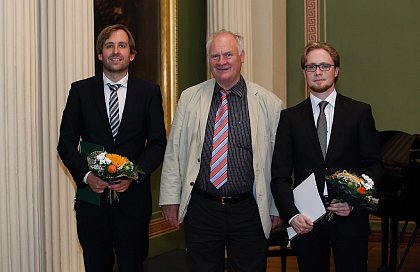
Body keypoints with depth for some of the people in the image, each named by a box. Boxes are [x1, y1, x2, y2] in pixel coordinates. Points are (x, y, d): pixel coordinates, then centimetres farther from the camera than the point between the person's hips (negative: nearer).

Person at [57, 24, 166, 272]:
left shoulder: (149, 92, 2)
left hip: (133, 197, 0)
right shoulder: (81, 90, 4)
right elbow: (66, 142, 3)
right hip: (91, 195, 1)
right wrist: (86, 175, -12)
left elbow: (158, 143, 1)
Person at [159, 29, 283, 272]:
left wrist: (277, 208, 5)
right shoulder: (190, 98, 5)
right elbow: (174, 150, 7)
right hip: (201, 209, 1)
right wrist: (171, 198, 3)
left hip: (249, 212, -1)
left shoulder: (269, 103, 0)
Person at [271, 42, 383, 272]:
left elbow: (373, 165, 3)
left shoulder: (360, 112, 3)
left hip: (350, 216, 0)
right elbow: (280, 176, 0)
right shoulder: (290, 117, 4)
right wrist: (291, 215, -14)